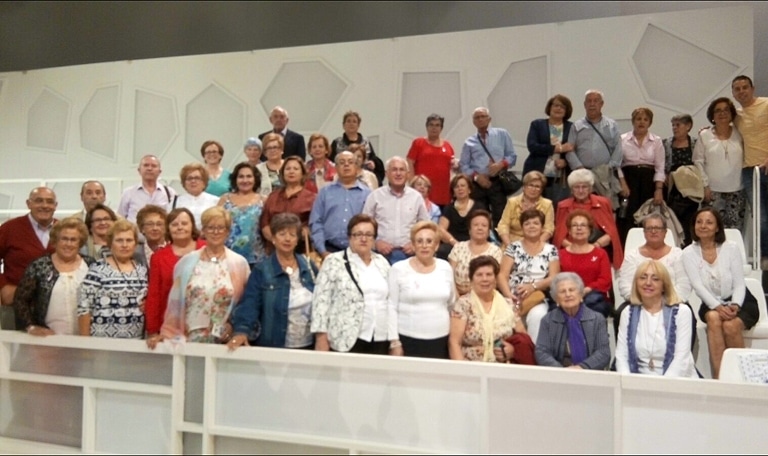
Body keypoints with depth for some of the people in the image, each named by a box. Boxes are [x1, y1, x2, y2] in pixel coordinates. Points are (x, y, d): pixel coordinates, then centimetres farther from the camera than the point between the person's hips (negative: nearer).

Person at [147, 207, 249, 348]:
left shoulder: (239, 263, 1)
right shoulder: (187, 261, 4)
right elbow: (175, 301, 6)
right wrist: (165, 333, 3)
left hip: (225, 340, -1)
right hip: (191, 338, 1)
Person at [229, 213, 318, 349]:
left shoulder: (308, 266, 5)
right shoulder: (261, 270, -6)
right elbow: (249, 304, -14)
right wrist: (241, 330, -30)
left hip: (308, 345, 3)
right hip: (274, 347, -3)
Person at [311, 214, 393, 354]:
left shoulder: (383, 263, 13)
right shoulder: (334, 262, -3)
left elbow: (392, 302, 14)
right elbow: (321, 300, -6)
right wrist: (321, 337, -12)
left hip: (380, 340, 5)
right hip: (346, 340, -4)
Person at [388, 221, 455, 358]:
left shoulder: (446, 268, 7)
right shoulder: (399, 269, -4)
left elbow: (452, 303, 15)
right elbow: (391, 307, -4)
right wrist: (395, 342, -7)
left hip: (441, 340, 3)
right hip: (408, 340, -3)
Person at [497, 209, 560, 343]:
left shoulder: (551, 250, 11)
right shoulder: (513, 247, 10)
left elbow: (554, 278, 2)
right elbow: (502, 275, 2)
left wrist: (533, 286, -16)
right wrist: (508, 294, -17)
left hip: (537, 299, 0)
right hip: (513, 299, 0)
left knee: (538, 315, -34)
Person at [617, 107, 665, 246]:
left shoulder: (656, 141, 8)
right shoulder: (623, 139, 4)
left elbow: (660, 167, 4)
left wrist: (659, 189, -6)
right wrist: (622, 184, -10)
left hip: (649, 180, 2)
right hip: (628, 178, -2)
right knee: (628, 218, -7)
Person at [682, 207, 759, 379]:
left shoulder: (731, 248, -6)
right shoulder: (689, 253, -4)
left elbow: (739, 284, -8)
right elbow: (698, 286, -13)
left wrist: (735, 305, -26)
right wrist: (718, 307, -27)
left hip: (740, 302, -1)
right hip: (711, 304, 1)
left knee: (730, 325, -31)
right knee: (713, 318, -33)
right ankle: (718, 376, -31)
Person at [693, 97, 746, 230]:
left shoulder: (739, 134, 6)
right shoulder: (704, 135, 1)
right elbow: (698, 161, 0)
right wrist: (705, 185, -5)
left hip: (736, 191, 2)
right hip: (713, 190, -2)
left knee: (736, 228, 3)